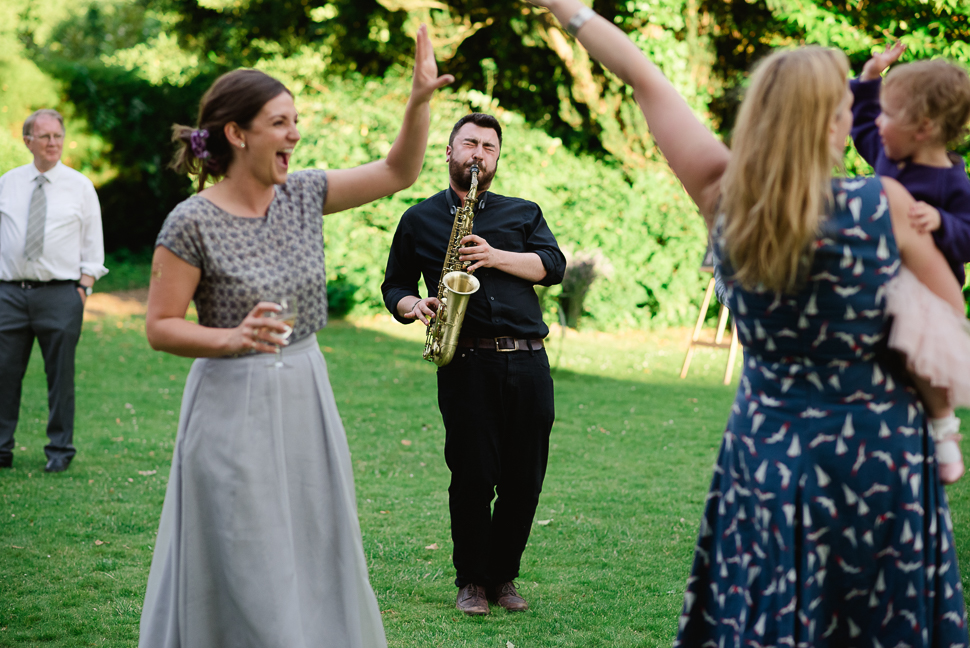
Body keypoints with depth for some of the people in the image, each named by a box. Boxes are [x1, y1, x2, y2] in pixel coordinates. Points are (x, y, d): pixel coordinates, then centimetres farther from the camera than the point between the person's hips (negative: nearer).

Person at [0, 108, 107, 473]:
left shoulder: (80, 186, 6)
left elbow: (93, 242, 7)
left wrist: (84, 286, -2)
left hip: (60, 292, -1)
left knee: (61, 376, 3)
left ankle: (60, 451, 13)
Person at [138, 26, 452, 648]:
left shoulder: (303, 194, 1)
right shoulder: (193, 222, -14)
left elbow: (398, 172, 6)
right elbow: (160, 326, -11)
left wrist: (420, 101, -8)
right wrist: (235, 338, -26)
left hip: (307, 398, 6)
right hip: (234, 406, -6)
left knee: (316, 560, 14)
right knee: (244, 578, 0)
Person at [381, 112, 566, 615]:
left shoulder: (524, 213, 19)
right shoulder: (419, 220, 16)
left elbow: (553, 266, 4)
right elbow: (395, 286, 21)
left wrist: (496, 257, -9)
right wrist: (414, 306, -1)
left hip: (528, 363, 2)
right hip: (467, 363, -2)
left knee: (524, 481, 2)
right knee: (472, 478, -6)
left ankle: (503, 575, 18)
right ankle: (471, 581, 11)